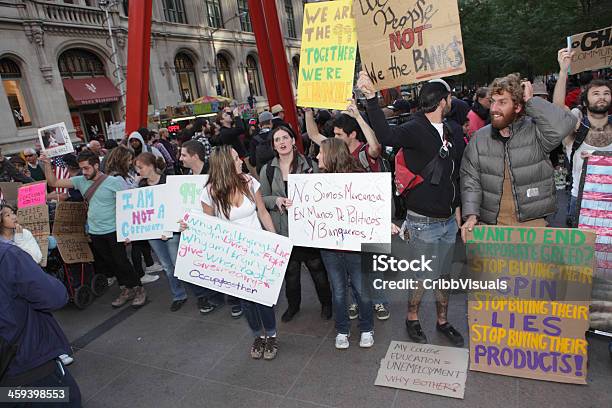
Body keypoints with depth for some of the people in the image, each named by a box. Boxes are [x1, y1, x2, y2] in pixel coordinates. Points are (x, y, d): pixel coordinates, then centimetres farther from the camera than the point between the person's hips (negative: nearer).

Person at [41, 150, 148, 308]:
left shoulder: (114, 182, -11)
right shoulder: (80, 181, 4)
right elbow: (53, 183, 8)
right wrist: (47, 164, -5)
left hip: (113, 230, -5)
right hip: (95, 232, 6)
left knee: (121, 262, -1)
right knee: (108, 264, 12)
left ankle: (138, 289, 15)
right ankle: (126, 289, 26)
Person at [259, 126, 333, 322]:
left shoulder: (310, 165, -4)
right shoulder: (267, 170, 2)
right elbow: (262, 198, 6)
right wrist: (276, 200, -14)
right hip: (282, 229, 2)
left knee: (317, 267, 10)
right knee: (290, 270, 16)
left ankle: (326, 303, 34)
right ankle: (293, 304, 39)